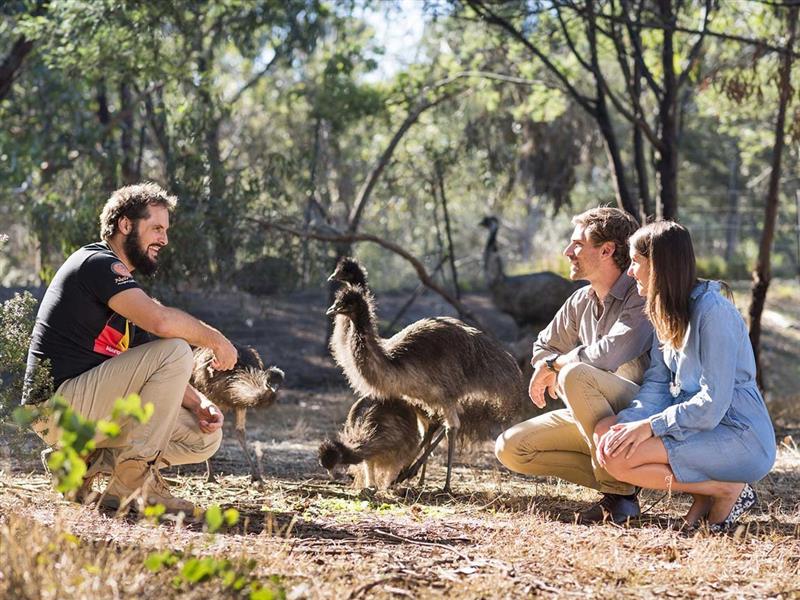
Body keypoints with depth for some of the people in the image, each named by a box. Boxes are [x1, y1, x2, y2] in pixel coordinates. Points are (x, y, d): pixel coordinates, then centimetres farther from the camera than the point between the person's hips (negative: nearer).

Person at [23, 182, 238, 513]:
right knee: (176, 350, -19)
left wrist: (199, 404, 3)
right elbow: (160, 321, -25)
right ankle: (133, 482, -16)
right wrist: (215, 338, -9)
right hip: (58, 406, -10)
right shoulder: (97, 262, -9)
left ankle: (85, 460, 5)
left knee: (204, 438, 5)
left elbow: (159, 373, 20)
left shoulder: (123, 283, 21)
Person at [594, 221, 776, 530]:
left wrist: (648, 426, -20)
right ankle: (705, 492, 1)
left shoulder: (712, 311, -18)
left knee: (618, 458, -21)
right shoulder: (667, 312, 11)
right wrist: (627, 422, -13)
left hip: (741, 436, -9)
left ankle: (727, 489, -7)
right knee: (606, 430, -2)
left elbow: (713, 403, -22)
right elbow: (656, 385, 5)